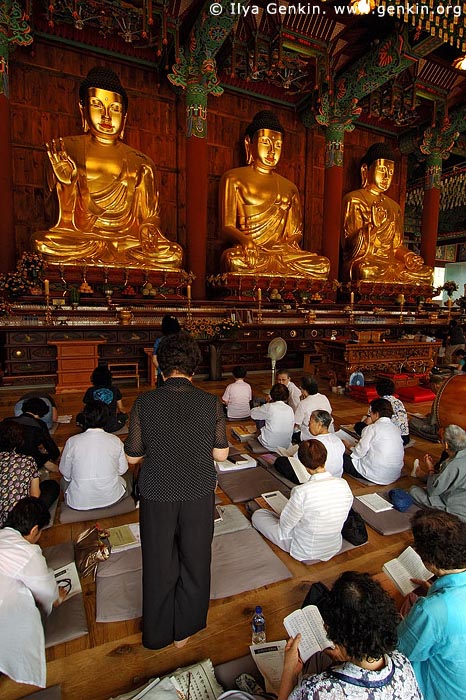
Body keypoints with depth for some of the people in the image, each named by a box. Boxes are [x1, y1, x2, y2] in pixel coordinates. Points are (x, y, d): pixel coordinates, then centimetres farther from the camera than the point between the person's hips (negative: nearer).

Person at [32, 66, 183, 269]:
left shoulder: (140, 163, 11)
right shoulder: (65, 150, 8)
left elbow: (148, 218, 12)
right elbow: (63, 218, 2)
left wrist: (148, 231, -11)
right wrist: (66, 182, -16)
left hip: (127, 242, 2)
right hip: (78, 239, -1)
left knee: (172, 255, -24)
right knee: (43, 243, -32)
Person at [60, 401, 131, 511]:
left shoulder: (72, 441, -12)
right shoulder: (115, 441, -11)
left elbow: (65, 472, 0)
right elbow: (122, 470, -1)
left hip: (79, 504, 1)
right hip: (111, 499, 0)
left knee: (64, 479, 32)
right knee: (127, 475, 30)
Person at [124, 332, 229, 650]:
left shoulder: (145, 402, -15)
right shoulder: (211, 403, -14)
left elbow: (133, 456, -7)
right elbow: (221, 454, -6)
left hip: (157, 495, 0)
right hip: (199, 494, 0)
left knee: (159, 563, 21)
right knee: (195, 560, 22)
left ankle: (157, 634, 43)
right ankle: (185, 629, 42)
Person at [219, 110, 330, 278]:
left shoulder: (289, 188, 25)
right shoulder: (234, 178, 13)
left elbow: (296, 232, 21)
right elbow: (227, 226, 2)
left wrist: (291, 242, -4)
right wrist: (245, 240, -21)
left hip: (282, 253, 4)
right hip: (248, 252, -4)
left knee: (323, 264, -23)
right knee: (234, 259, -40)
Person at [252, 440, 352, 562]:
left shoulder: (302, 492, -34)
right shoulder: (344, 485, -18)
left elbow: (285, 526, -18)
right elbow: (343, 518, 0)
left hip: (305, 551, -5)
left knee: (258, 515, 11)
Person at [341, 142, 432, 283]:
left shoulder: (394, 207, 23)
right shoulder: (353, 199, 4)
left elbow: (396, 246, 18)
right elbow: (349, 242, -6)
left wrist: (407, 256, -3)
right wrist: (372, 227, -22)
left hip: (390, 262, 6)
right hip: (361, 261, -6)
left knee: (426, 272, -16)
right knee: (369, 272, -39)